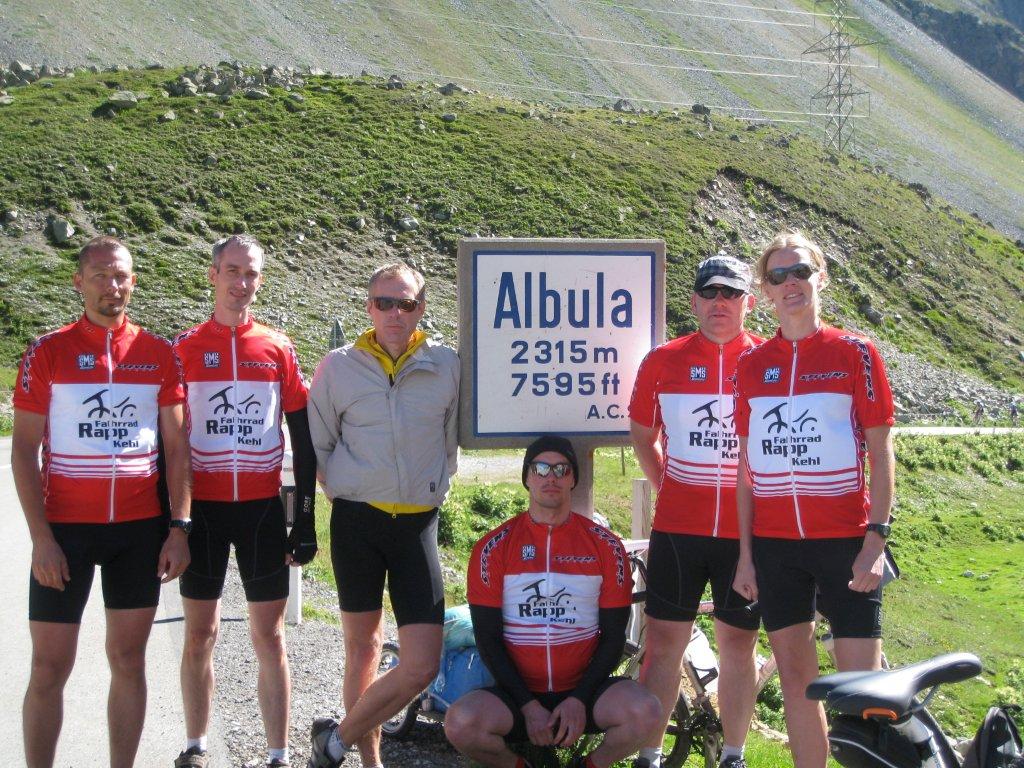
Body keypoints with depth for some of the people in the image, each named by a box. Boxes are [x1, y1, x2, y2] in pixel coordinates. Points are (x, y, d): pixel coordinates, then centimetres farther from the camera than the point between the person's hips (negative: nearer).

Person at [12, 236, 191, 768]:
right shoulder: (47, 352, -1)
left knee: (129, 660, 8)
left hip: (140, 527, 2)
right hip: (66, 527, -2)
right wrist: (41, 538, -10)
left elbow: (175, 444, 8)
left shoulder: (158, 354, 5)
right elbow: (24, 450, -3)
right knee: (49, 668, 0)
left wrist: (179, 528, 0)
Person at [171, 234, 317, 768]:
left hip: (263, 508, 0)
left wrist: (305, 519, 2)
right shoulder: (184, 348, 3)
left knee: (269, 636, 2)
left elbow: (302, 439, 6)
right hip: (202, 506, 0)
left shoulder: (278, 349, 4)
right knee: (199, 634, 7)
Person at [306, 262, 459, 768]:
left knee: (422, 665, -5)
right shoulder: (338, 367, 0)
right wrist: (346, 493, 5)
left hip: (418, 523, 1)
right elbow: (318, 446, 8)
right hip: (357, 521, -1)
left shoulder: (448, 366, 2)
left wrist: (431, 489, 11)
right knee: (362, 648, 9)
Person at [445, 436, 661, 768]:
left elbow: (614, 635, 3)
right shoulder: (495, 547, 1)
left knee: (645, 713, -29)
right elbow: (488, 638, -1)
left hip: (583, 690, 1)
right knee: (461, 723, -31)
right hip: (518, 693, 0)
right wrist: (529, 706, -11)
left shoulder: (605, 546, 4)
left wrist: (579, 700, -11)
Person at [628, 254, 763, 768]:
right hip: (677, 528, 1)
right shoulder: (662, 362, 3)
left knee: (738, 644, 8)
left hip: (748, 529, -1)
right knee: (664, 642, 3)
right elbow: (643, 435, 15)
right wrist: (669, 489, 8)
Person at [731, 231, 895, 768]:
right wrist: (745, 553, 7)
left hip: (845, 538, -3)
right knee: (795, 676, 8)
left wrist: (876, 539, -10)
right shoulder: (751, 365, 8)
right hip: (774, 542, 3)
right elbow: (746, 463, 11)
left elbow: (881, 451, -1)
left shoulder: (855, 353, 0)